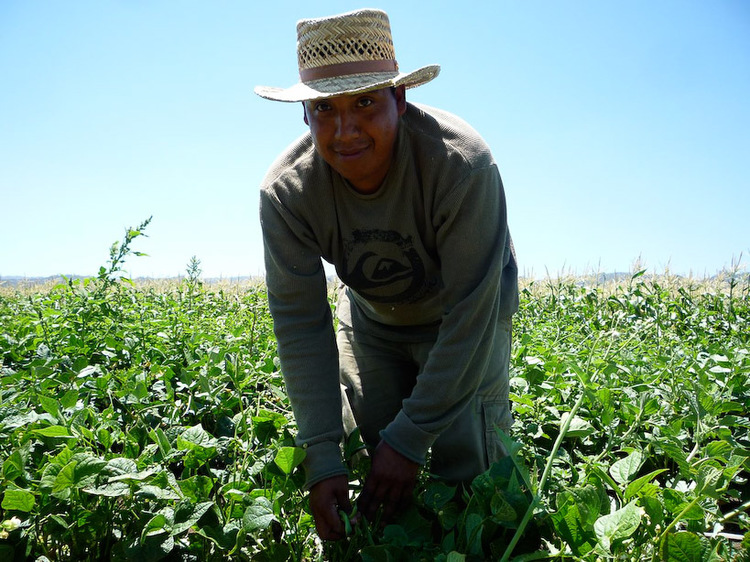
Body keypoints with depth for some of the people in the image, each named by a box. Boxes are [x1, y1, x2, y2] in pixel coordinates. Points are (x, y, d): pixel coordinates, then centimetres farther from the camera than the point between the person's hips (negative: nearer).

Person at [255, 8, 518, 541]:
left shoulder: (461, 162, -35)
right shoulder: (286, 192, -25)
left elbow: (471, 313, -32)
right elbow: (301, 325, -23)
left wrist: (409, 437, -31)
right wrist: (322, 462, -28)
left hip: (463, 317, -2)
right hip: (371, 319, 3)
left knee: (465, 462, -12)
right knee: (362, 449, 3)